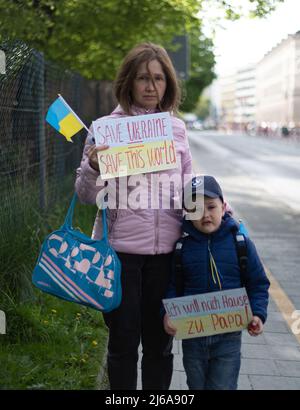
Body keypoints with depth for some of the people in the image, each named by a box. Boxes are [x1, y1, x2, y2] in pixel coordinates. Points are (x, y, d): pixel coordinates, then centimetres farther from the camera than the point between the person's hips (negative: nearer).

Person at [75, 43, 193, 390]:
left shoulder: (177, 128, 6)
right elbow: (86, 196, -2)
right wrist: (92, 169, -21)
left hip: (165, 248, 3)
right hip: (120, 247, -3)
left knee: (159, 339, 14)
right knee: (123, 339, 8)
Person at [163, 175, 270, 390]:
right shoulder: (182, 246, -3)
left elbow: (258, 284, 2)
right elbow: (172, 285, 1)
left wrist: (258, 314, -11)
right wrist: (167, 313, -14)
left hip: (228, 334, -2)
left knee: (223, 386, 2)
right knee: (196, 384, 17)